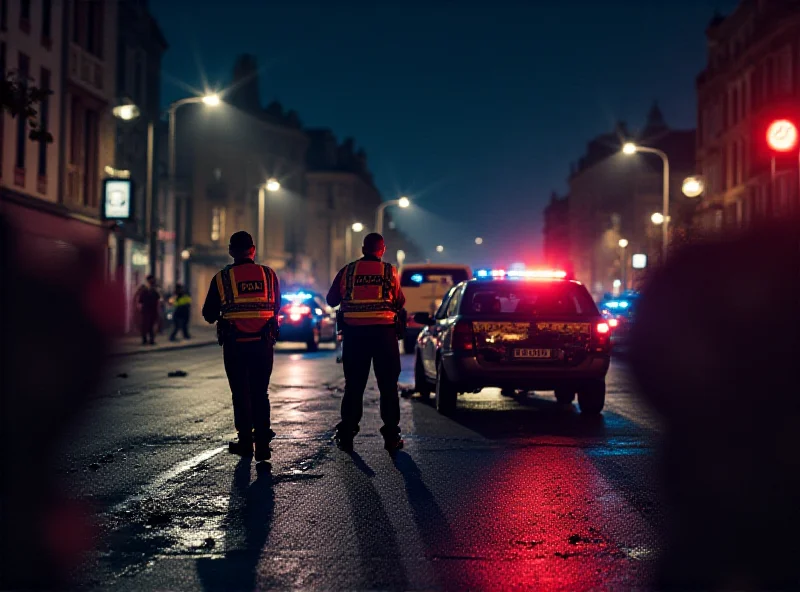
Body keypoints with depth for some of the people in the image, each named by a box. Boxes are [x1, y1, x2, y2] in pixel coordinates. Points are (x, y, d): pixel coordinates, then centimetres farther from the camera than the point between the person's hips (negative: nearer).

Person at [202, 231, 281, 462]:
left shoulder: (221, 278, -5)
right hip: (263, 342, 2)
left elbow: (209, 315, 1)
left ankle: (245, 441, 12)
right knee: (260, 393, 10)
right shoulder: (268, 274, 0)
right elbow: (277, 306, 11)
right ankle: (262, 444, 5)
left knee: (241, 393, 10)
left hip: (234, 345, -1)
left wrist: (218, 316, 23)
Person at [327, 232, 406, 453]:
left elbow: (332, 300, 9)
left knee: (353, 385, 9)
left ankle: (346, 435, 9)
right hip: (384, 331, -1)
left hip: (354, 332, 2)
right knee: (388, 385, 6)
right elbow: (400, 303, 1)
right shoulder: (389, 271, -2)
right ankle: (391, 436, 4)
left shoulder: (347, 271, 1)